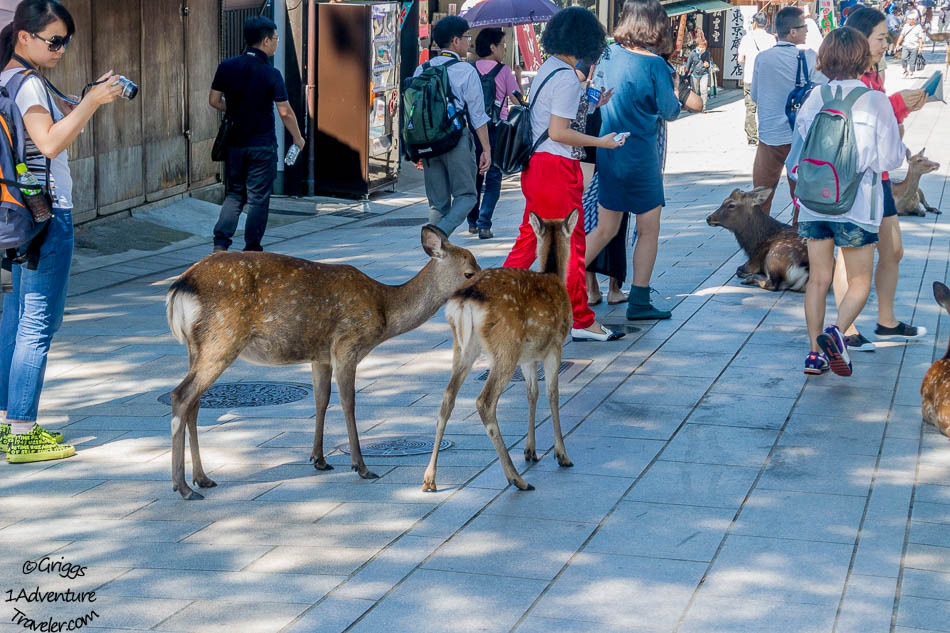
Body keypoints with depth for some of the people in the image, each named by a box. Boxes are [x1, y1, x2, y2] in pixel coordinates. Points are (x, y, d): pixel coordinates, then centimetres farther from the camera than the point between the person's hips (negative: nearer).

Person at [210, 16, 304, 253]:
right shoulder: (271, 74, -12)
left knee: (234, 194, 14)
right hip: (262, 145, -4)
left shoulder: (227, 66, -2)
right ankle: (252, 249, 9)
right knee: (258, 198, 6)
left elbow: (214, 100, 4)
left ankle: (221, 243, -1)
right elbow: (285, 111, -11)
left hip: (234, 142, 4)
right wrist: (298, 139, 3)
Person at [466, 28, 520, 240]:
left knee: (474, 174, 16)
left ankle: (473, 222, 21)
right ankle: (484, 224, -11)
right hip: (497, 127, -4)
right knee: (493, 178, -1)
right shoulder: (504, 71, -6)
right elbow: (517, 99, -2)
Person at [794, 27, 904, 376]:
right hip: (857, 204, -3)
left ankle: (815, 352, 12)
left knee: (818, 279, 13)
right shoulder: (876, 101, -9)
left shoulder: (813, 99, 0)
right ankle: (836, 332, -18)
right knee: (860, 282, 7)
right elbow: (890, 159, -5)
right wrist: (899, 139, 15)